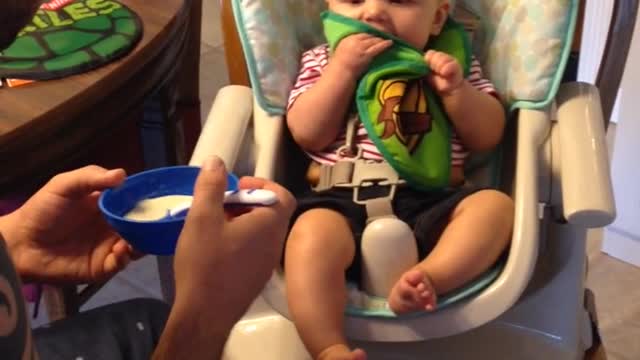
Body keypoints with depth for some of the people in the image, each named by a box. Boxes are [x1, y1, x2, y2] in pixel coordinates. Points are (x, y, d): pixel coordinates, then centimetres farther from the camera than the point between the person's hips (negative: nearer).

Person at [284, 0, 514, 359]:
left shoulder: (452, 61, 18)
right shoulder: (323, 61, 17)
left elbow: (488, 136, 10)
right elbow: (308, 134, 1)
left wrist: (456, 89, -6)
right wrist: (343, 67, -5)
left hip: (430, 202, 2)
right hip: (346, 201, -1)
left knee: (496, 205, -24)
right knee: (312, 233, -33)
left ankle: (428, 277, -41)